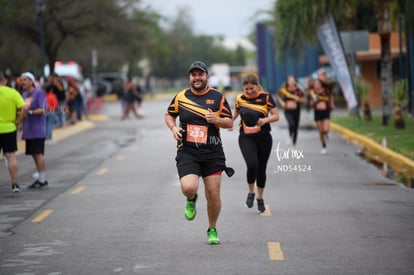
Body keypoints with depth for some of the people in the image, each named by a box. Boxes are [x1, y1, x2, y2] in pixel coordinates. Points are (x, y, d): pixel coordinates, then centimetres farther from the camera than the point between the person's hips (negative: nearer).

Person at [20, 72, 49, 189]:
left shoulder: (39, 93, -9)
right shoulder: (24, 94, 14)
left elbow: (43, 110, -16)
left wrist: (30, 112, -26)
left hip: (37, 130, -8)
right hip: (28, 130, 8)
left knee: (38, 154, -10)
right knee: (34, 154, 9)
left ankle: (43, 180, -7)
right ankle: (40, 179, 15)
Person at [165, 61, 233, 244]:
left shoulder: (218, 97, 2)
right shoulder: (180, 97, 5)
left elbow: (230, 122, 5)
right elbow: (169, 114, 20)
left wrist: (216, 120, -16)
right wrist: (173, 127, -1)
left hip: (212, 153, 0)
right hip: (187, 152, 0)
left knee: (213, 194, 1)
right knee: (188, 187, -22)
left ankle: (212, 230, 23)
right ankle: (191, 200, 17)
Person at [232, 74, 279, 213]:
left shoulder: (266, 97, -7)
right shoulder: (240, 98, 0)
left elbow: (276, 116, -7)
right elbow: (236, 111, 21)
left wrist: (264, 120, -26)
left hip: (264, 138, 0)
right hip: (246, 138, 0)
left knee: (261, 169, 9)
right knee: (252, 165, -21)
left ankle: (260, 199, 29)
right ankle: (251, 193, 4)